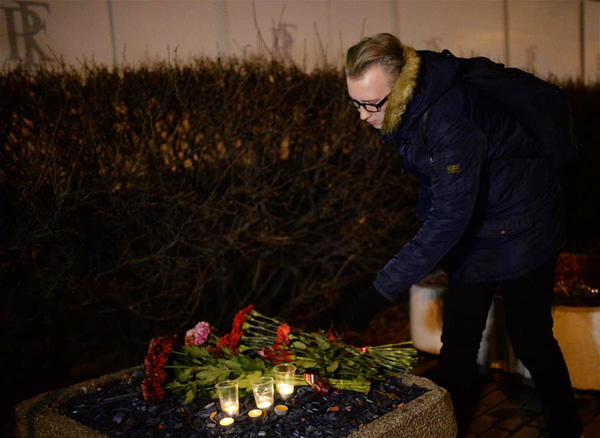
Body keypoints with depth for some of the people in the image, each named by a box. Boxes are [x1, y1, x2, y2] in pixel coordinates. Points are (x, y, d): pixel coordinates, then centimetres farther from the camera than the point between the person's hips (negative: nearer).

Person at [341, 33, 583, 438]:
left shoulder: (450, 120, -34)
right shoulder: (410, 108, -7)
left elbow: (450, 218, -36)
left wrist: (382, 291, -36)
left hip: (520, 233, -7)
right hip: (471, 231, 7)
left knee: (531, 342, 6)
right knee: (458, 345, 7)